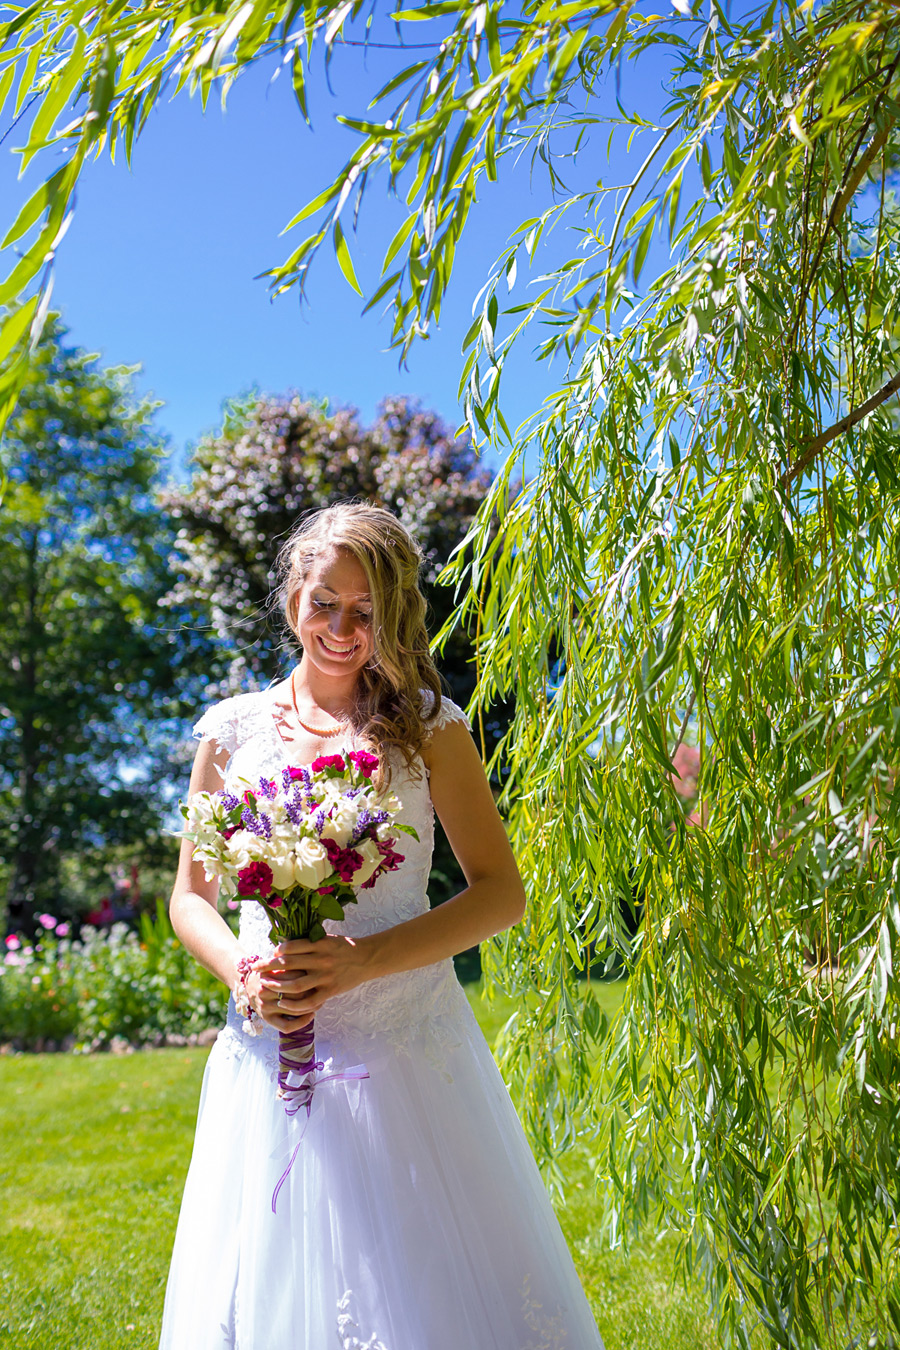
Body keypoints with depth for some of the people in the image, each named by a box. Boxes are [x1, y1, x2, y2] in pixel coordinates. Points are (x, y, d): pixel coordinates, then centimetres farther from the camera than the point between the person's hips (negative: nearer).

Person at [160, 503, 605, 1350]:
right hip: (272, 1048, 2)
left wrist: (363, 960, -16)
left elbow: (501, 893, -3)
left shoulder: (427, 725, 0)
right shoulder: (232, 730, 6)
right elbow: (190, 898, 11)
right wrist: (243, 971, -10)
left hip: (407, 1045, -2)